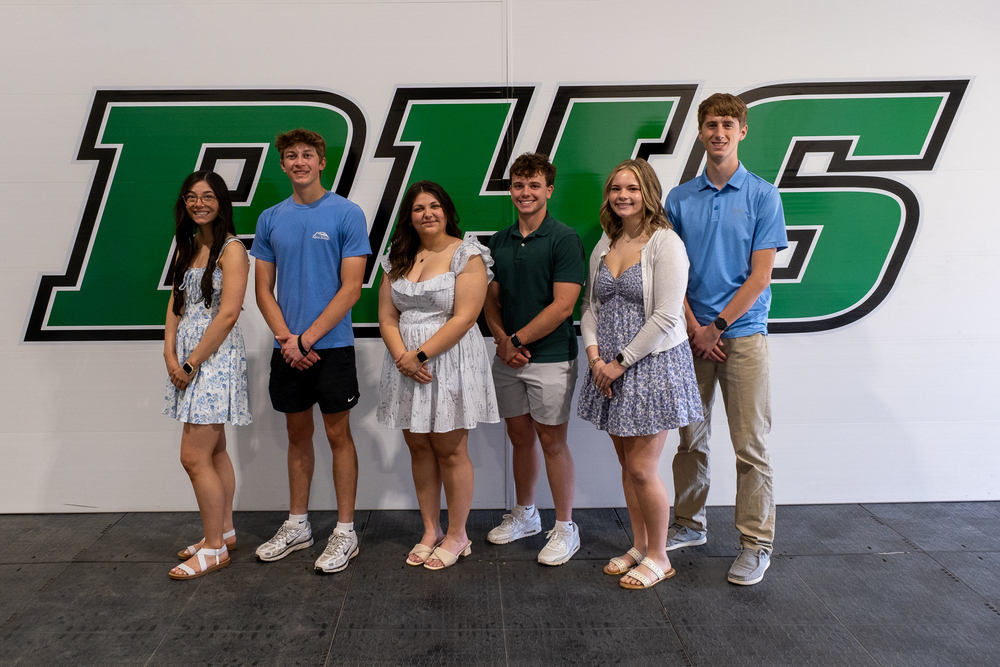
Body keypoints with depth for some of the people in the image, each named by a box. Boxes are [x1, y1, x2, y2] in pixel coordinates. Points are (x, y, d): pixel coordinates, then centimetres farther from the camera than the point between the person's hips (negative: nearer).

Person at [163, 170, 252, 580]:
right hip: (186, 356, 8)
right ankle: (225, 532, 28)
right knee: (214, 451, 15)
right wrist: (170, 354, 0)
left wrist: (192, 363, -15)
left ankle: (213, 549, 6)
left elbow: (228, 314, -17)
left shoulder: (231, 250, -11)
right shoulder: (187, 246, 14)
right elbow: (176, 302, 13)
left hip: (216, 356, -8)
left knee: (194, 456, -7)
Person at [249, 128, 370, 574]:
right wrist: (286, 339, -7)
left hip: (332, 345, -4)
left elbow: (350, 289, -11)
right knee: (298, 434, 14)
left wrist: (306, 339, -14)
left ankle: (345, 531, 15)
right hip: (287, 349, 4)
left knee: (338, 434, 4)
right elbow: (263, 290, 8)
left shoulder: (346, 214, -6)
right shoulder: (271, 219, 8)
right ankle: (297, 525, 28)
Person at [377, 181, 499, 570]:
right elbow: (387, 317, 7)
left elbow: (464, 318, -14)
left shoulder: (467, 255, -5)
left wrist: (421, 355, -16)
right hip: (407, 363, 5)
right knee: (419, 448, 11)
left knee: (450, 450, 1)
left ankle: (457, 536, 17)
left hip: (451, 362, -5)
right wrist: (403, 357, -10)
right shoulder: (399, 259, 12)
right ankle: (430, 531, 24)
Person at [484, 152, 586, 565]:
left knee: (552, 441, 2)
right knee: (520, 437, 15)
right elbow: (491, 299, 11)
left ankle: (565, 528, 16)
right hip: (507, 358, 6)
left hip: (550, 357, -5)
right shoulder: (498, 242, 10)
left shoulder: (564, 239, -8)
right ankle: (524, 515, 32)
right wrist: (502, 341, -6)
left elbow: (563, 304, -14)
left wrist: (518, 339, -12)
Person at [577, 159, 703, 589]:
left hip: (653, 365, -6)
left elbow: (665, 317, -16)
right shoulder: (605, 245, 11)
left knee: (642, 469, -2)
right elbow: (591, 306, 13)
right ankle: (639, 547, 30)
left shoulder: (666, 243, -11)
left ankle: (658, 557, 18)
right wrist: (595, 355, -2)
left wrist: (621, 362, -14)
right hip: (610, 369, 7)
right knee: (627, 465, 14)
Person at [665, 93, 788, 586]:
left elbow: (760, 275, -5)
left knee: (750, 444, 0)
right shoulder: (679, 199, 7)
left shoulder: (762, 196, 0)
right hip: (692, 335, 3)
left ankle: (756, 543, 12)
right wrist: (694, 330, -6)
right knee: (690, 438, 12)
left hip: (743, 333, -3)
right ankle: (688, 525, 27)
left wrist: (715, 327, -8)